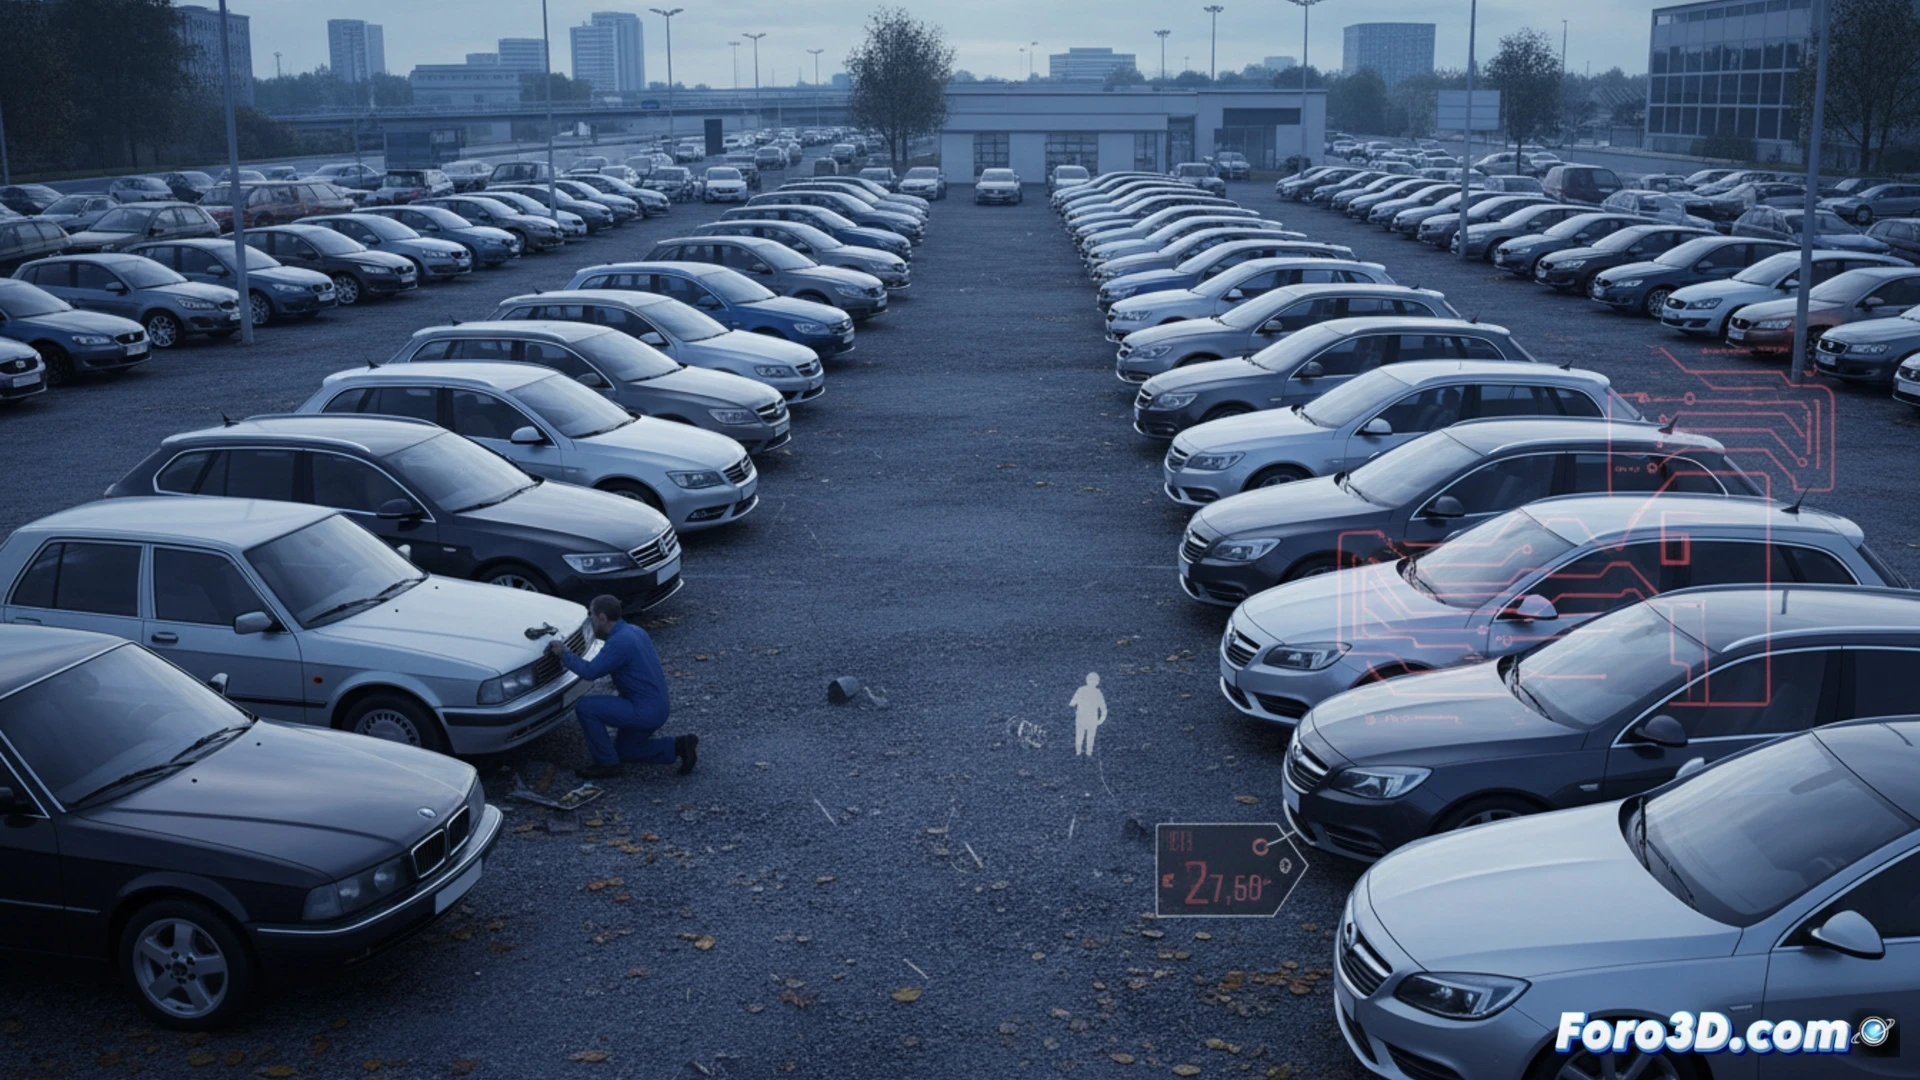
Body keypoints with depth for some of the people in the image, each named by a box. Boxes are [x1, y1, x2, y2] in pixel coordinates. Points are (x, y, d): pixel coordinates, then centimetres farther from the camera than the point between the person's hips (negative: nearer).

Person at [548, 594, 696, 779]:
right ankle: (679, 747, 14)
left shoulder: (620, 641, -21)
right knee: (623, 750, 25)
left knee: (584, 707, -11)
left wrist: (564, 653, -10)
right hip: (657, 708, 10)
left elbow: (590, 671, -23)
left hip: (644, 712, -10)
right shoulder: (634, 631, 10)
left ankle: (606, 764, -1)